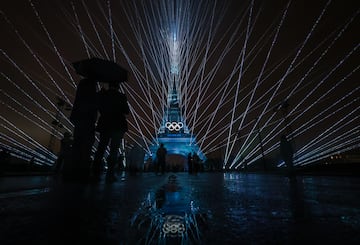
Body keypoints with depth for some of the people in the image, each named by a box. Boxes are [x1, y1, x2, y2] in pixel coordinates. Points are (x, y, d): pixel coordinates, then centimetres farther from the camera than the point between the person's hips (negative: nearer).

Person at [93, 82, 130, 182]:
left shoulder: (101, 95, 2)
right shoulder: (121, 96, -7)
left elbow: (99, 108, 8)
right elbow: (127, 111, -4)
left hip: (104, 125, 4)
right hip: (118, 126, -3)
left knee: (101, 149, 11)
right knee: (114, 150, 0)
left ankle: (95, 173, 14)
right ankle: (110, 174, -1)